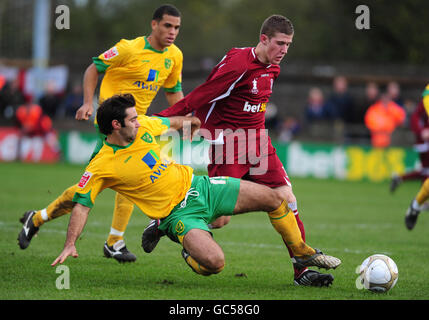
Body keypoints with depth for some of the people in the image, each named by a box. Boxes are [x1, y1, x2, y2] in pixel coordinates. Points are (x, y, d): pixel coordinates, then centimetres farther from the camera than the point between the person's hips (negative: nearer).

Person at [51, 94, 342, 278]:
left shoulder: (144, 125, -3)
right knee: (214, 262, -31)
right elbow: (82, 204, -18)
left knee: (273, 198, 3)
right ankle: (190, 253, 7)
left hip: (197, 186, 6)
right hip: (178, 213, -6)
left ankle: (302, 252, 25)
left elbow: (169, 123, 19)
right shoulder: (102, 166, -19)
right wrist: (70, 245, -26)